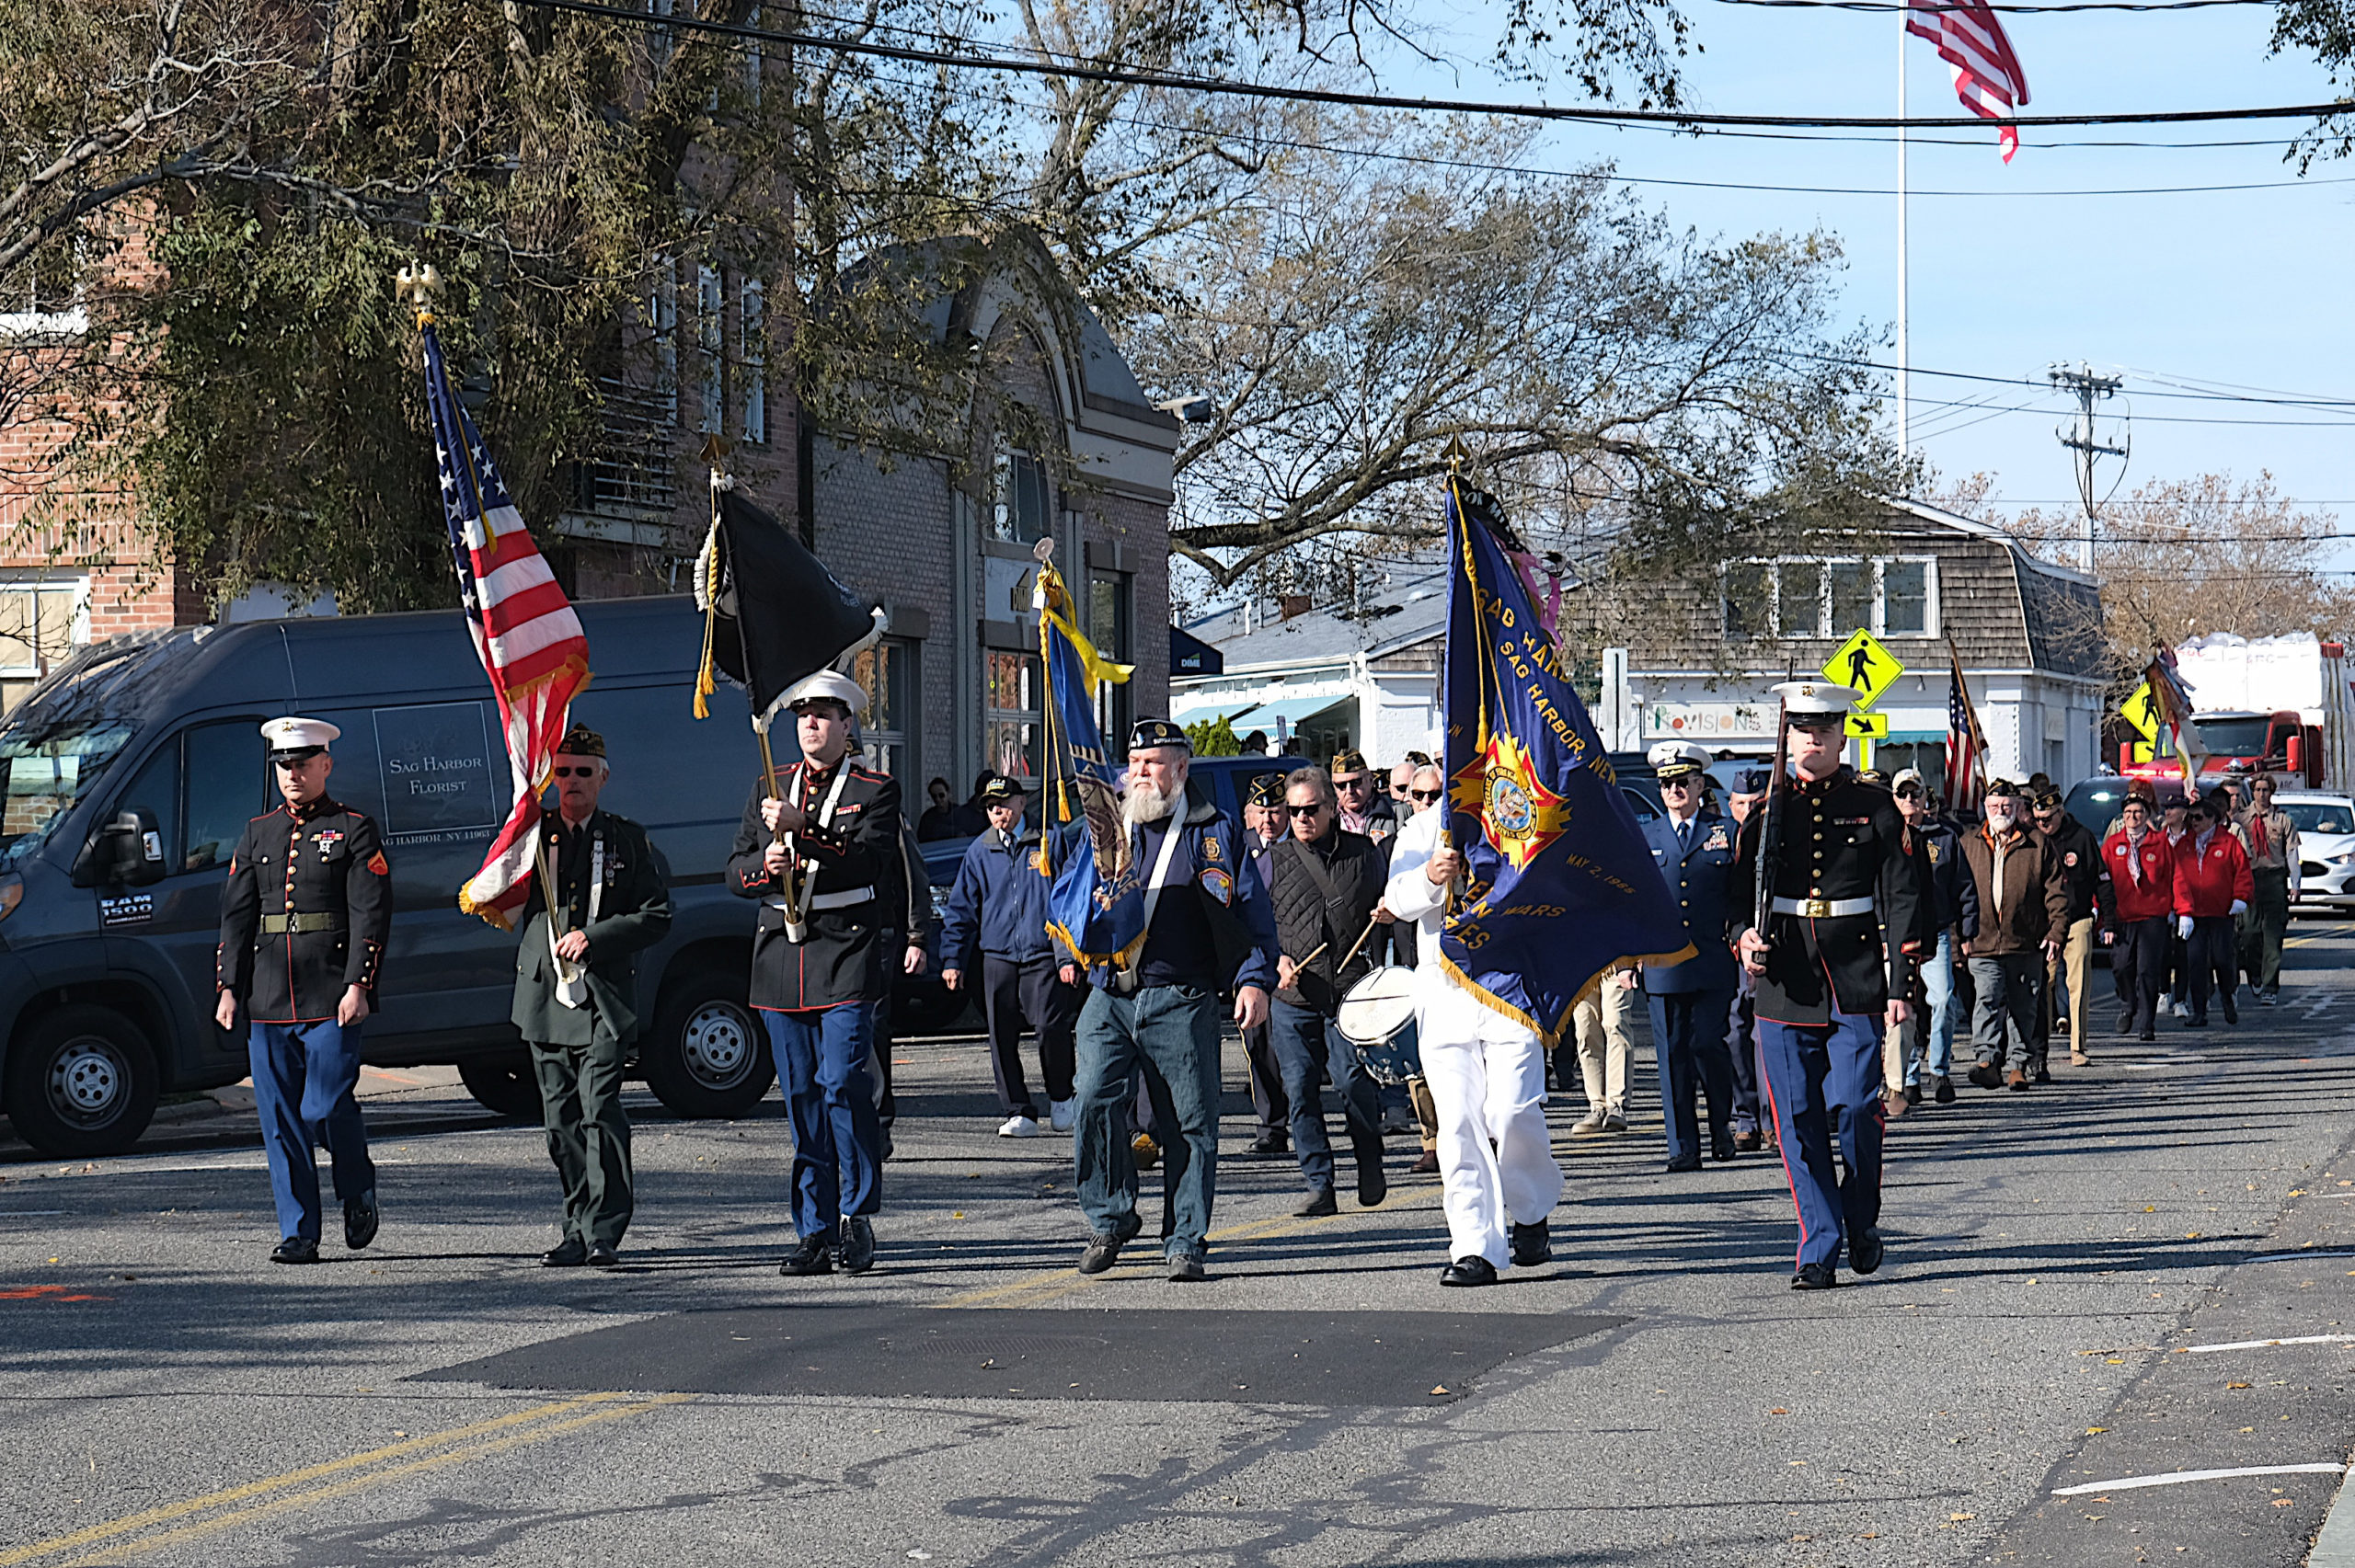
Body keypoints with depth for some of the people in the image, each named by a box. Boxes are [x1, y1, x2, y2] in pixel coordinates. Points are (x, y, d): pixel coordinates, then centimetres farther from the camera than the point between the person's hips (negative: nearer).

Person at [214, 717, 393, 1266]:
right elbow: (235, 916, 14)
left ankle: (359, 1194, 17)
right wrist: (228, 989, 5)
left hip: (331, 1000, -5)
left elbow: (370, 913, -4)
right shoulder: (257, 835, 15)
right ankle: (298, 1234, 7)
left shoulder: (354, 830, 2)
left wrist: (358, 985, -13)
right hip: (268, 1003, 5)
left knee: (325, 1109, -10)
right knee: (280, 1121, 2)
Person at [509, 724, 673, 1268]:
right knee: (562, 1119, 5)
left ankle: (604, 1232, -15)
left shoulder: (627, 839, 7)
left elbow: (657, 915, 3)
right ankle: (578, 1232, 13)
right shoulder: (532, 835, 12)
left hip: (605, 999, -3)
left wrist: (594, 937, -12)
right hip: (547, 998, 3)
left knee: (600, 1108, -16)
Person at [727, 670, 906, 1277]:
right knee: (802, 1098, 5)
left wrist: (799, 831, -20)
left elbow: (867, 861, -13)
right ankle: (815, 1233, 8)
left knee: (843, 1085, -15)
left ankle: (857, 1215, -4)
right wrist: (767, 864, -9)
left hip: (848, 957, -4)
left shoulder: (876, 790, 3)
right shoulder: (769, 790, 16)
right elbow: (737, 873, 13)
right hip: (782, 957, 4)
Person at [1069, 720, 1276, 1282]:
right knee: (1094, 1103, -12)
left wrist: (1255, 978, -7)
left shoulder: (1213, 831, 6)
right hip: (1109, 998, 2)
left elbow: (1249, 907, 4)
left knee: (1189, 1123, -1)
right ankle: (1110, 1220, 5)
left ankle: (1185, 1240, 8)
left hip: (1181, 1002, -2)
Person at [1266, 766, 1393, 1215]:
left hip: (1350, 993, -2)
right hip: (1292, 996, 2)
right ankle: (1319, 1187, 5)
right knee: (1300, 1090, -2)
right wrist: (1276, 959, -3)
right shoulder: (1275, 862, 11)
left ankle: (1370, 1168, 13)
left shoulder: (1364, 852, 10)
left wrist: (1388, 912, 1)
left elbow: (1384, 904, 25)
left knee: (1351, 1081, -11)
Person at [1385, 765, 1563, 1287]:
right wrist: (1430, 877, -23)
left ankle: (1530, 1214, 17)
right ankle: (1474, 1247, -4)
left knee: (1512, 1112, -11)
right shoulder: (1425, 828, 12)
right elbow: (1399, 899, -1)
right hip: (1444, 985, 2)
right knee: (1459, 1121, -6)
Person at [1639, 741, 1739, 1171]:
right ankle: (1683, 1147, 4)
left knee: (1707, 1045, -8)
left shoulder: (1724, 832, 8)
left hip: (1712, 961, -2)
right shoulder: (1644, 837, 12)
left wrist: (1741, 938, -1)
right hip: (1662, 964, 2)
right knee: (1673, 1054, 0)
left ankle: (1722, 1129, 15)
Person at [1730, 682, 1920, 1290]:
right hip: (1786, 988, 2)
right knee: (1799, 1122, -1)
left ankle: (1862, 1222, 16)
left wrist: (1899, 986, -5)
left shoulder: (1875, 810, 5)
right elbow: (1742, 893, 15)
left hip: (1856, 989, -2)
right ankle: (1820, 1250, 4)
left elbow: (1900, 901, 3)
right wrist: (1745, 938, -7)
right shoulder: (1766, 813, 11)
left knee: (1854, 1108, -9)